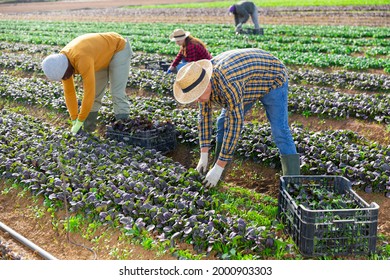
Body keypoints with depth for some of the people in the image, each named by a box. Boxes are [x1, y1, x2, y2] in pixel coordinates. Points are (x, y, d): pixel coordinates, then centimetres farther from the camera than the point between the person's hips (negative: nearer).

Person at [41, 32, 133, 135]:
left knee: (117, 93, -17)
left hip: (119, 48, -7)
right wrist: (74, 120, -6)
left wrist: (80, 121, -27)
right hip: (104, 55, 8)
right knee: (96, 93, 2)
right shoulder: (61, 62, -14)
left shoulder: (82, 60, -41)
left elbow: (89, 92, -38)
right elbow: (69, 92, -6)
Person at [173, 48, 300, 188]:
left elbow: (235, 125, -40)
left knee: (279, 131, -19)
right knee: (223, 122, 3)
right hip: (250, 84, 8)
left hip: (271, 78, -7)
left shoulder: (228, 84, -43)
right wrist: (204, 155, -11)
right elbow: (205, 115, -8)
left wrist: (219, 167, -36)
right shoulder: (199, 80, -17)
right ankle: (216, 176, 12)